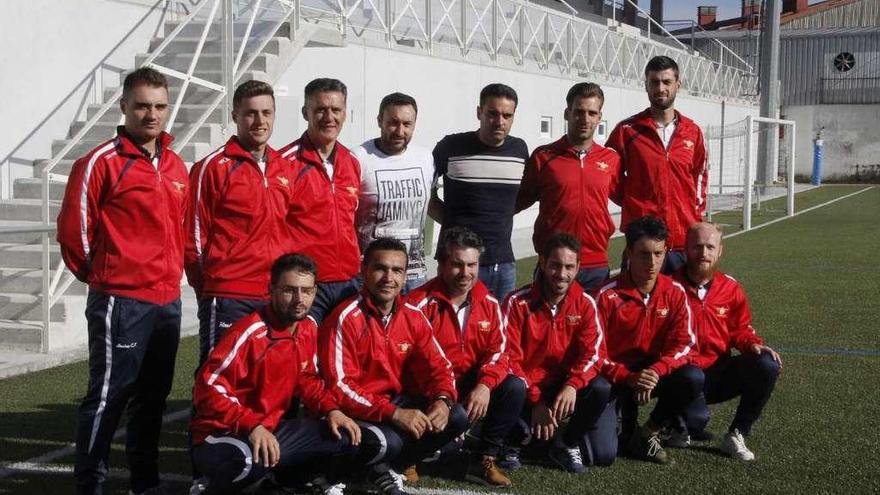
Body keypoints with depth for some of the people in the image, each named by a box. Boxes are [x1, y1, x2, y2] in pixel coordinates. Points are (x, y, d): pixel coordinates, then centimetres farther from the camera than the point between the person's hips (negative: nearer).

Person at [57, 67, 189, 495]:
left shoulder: (176, 167, 13)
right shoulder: (102, 162, -8)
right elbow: (73, 228, -8)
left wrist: (173, 273, 14)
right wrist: (100, 275, 1)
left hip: (168, 300, 7)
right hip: (120, 300, -7)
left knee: (153, 396, 15)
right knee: (109, 395, -3)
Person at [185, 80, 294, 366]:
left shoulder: (284, 168, 14)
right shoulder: (213, 167, -4)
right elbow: (193, 235, -3)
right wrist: (206, 286, 1)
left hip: (277, 296, 6)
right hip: (228, 298, -6)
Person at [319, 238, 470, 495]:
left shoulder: (413, 317, 0)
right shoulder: (345, 319, -19)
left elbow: (438, 366, 5)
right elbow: (339, 387, -24)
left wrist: (442, 400, -19)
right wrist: (394, 413, -31)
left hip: (396, 399, 7)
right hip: (357, 408, -7)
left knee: (456, 417, -10)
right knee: (388, 442, -35)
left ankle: (384, 468, 1)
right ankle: (376, 466, 3)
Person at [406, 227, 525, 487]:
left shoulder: (488, 303, 3)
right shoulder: (421, 304, -14)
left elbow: (498, 350, -2)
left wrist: (485, 385, -21)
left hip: (474, 385, 5)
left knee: (515, 387, -18)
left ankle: (483, 461, -4)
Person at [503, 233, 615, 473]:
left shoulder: (585, 303, -2)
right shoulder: (518, 302, -10)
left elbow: (594, 353, -9)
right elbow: (510, 359, -12)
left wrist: (572, 385, -29)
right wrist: (535, 401, -20)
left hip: (566, 387, 2)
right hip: (527, 388, -2)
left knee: (602, 389, -28)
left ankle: (568, 443, -2)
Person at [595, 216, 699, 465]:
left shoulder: (675, 292, -4)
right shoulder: (608, 295, -14)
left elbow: (684, 344, -8)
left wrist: (656, 371, -27)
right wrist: (628, 378, -31)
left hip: (656, 372, 3)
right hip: (616, 376, -3)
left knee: (693, 378, -28)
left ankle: (647, 433, -7)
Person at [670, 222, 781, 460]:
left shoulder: (731, 288, 4)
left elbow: (740, 329, 14)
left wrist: (753, 344, -8)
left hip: (718, 375, 5)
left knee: (767, 366, -20)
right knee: (696, 419, -33)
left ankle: (735, 436, -4)